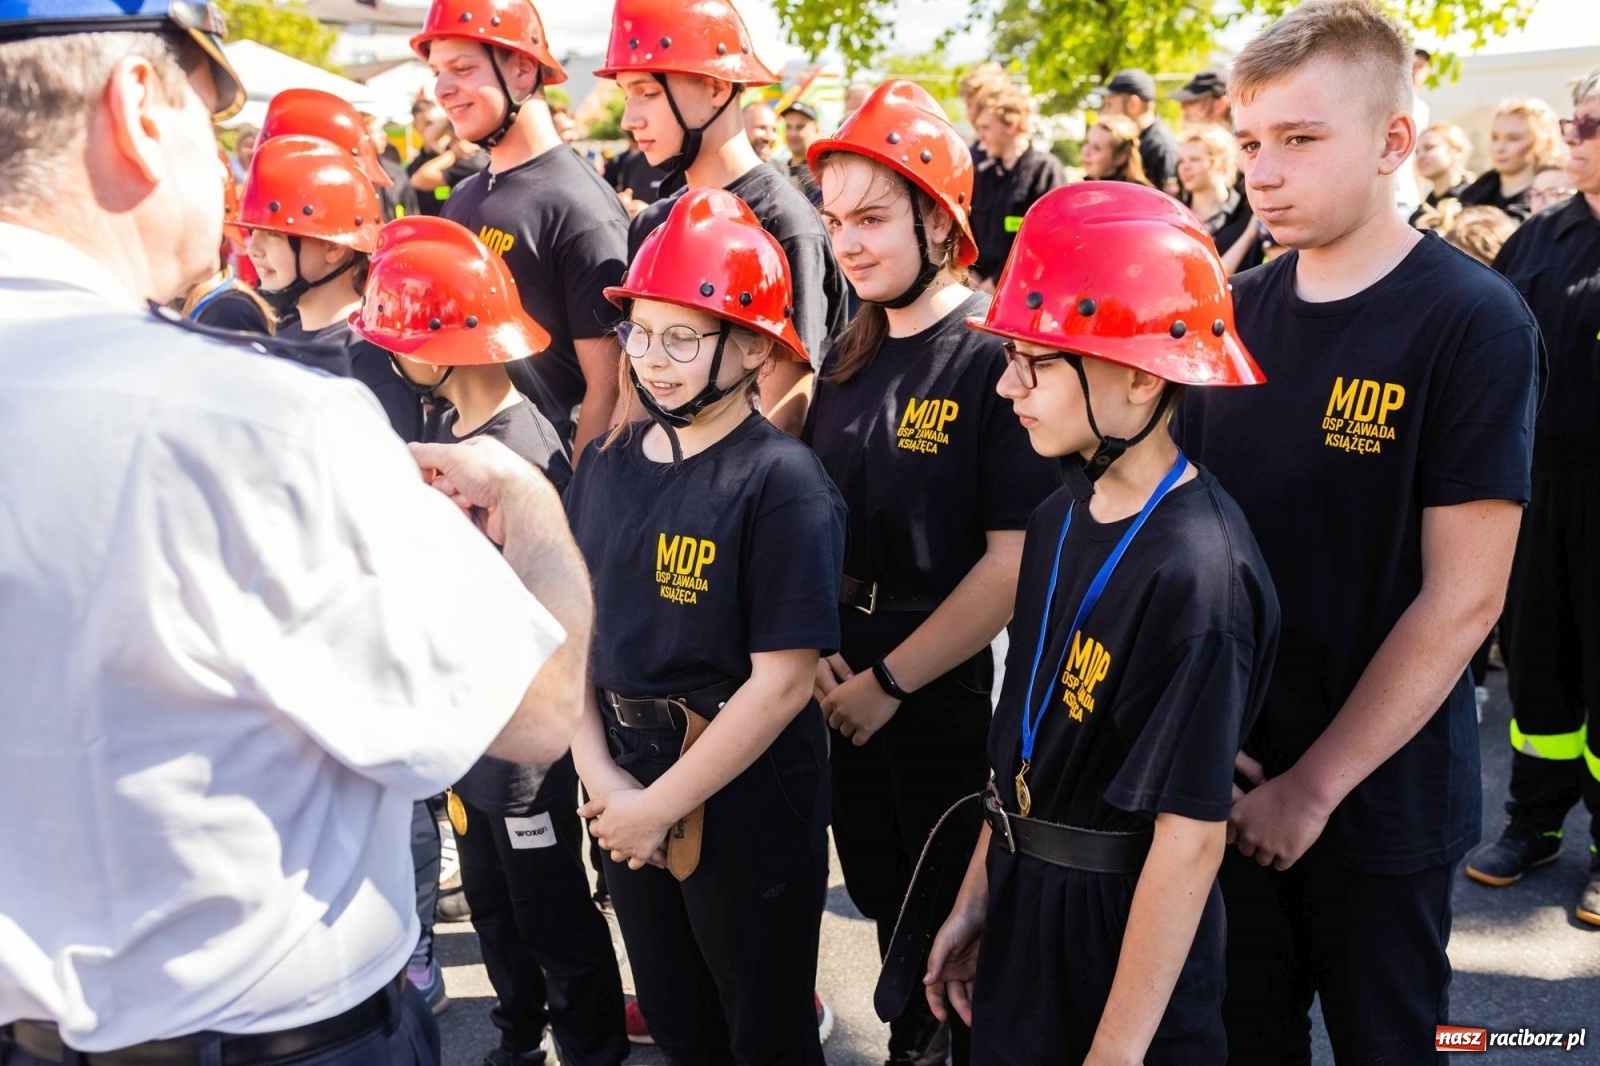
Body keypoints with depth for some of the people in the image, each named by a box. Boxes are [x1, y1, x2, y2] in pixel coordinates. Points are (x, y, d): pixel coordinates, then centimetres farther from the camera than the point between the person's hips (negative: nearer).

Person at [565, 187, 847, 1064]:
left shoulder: (782, 481, -18)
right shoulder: (607, 463, 1)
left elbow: (783, 679, -21)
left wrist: (661, 804, -16)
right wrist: (602, 779, -8)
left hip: (746, 800, -5)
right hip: (626, 787, 6)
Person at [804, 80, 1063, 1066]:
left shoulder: (998, 358, -15)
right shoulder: (850, 357, 5)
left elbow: (1015, 561, -19)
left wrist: (891, 680, -16)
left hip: (951, 691, -6)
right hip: (846, 683, 6)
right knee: (882, 892, 21)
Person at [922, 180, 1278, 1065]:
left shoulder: (1195, 573, -26)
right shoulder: (1062, 517, 0)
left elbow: (1191, 836, -23)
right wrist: (976, 901, 13)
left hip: (1126, 932, -8)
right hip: (1025, 909, 8)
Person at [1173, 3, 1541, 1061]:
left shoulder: (1474, 324, -13)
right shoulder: (1236, 313, 1)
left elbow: (1462, 598, -16)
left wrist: (1315, 785, -16)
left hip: (1382, 795, -4)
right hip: (1227, 784, 4)